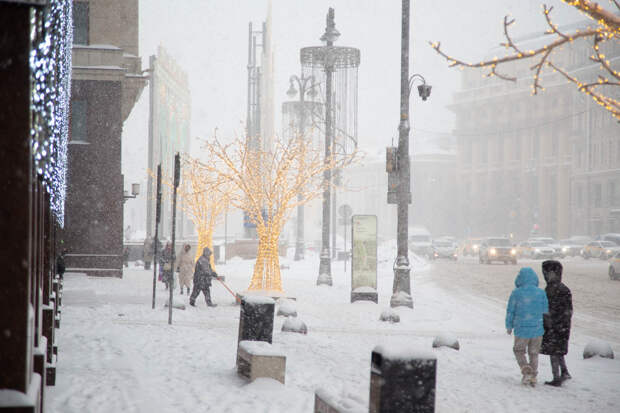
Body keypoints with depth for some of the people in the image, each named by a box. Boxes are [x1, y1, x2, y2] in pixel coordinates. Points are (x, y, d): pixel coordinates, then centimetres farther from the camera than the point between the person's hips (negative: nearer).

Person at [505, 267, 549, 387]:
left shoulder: (516, 293, -10)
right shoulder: (541, 293, -5)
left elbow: (510, 312, -3)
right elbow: (545, 311, 2)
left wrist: (509, 327, 13)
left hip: (521, 330, -2)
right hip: (538, 329, 2)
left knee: (519, 351, 18)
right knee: (534, 354, 18)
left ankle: (526, 371, -1)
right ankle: (533, 378, 19)